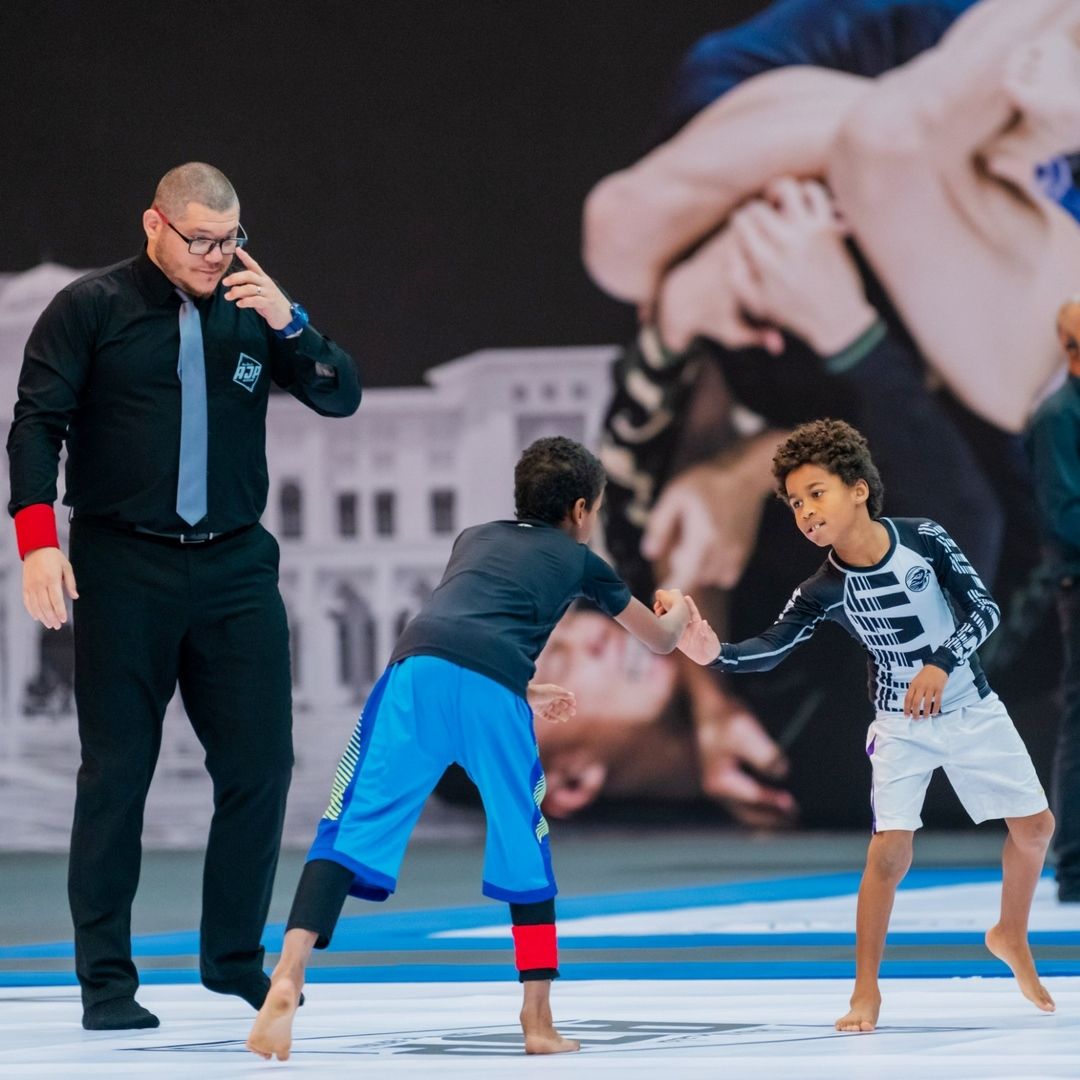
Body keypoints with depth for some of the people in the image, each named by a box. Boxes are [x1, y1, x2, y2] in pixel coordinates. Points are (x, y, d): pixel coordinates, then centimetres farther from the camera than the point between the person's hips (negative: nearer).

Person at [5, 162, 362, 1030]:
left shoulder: (252, 309, 9)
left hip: (236, 568, 3)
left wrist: (288, 324, -11)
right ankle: (106, 981, 5)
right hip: (124, 571, -3)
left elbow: (342, 397, 6)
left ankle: (237, 961, 16)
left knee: (260, 762, 2)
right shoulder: (92, 308, -1)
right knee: (117, 772, 0)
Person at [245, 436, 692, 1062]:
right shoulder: (580, 562, 31)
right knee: (526, 852, 16)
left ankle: (288, 977, -27)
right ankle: (539, 1022, 17)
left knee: (357, 828, -7)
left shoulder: (475, 539, 38)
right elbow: (661, 640, 46)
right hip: (496, 695, -2)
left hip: (417, 671, 2)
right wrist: (678, 612, 70)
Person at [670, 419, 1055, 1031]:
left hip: (972, 709, 1)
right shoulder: (824, 591, -17)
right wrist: (713, 653, -44)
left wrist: (942, 663, -32)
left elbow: (985, 608, -17)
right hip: (901, 726, -1)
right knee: (889, 850, -15)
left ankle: (1011, 939, 33)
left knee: (1034, 826, 7)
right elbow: (768, 652, -24)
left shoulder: (924, 539, -18)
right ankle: (867, 991, -3)